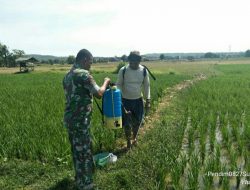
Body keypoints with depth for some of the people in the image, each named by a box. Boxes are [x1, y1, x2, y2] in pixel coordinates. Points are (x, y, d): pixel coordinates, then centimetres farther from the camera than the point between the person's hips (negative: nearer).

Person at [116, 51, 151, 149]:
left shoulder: (144, 71, -8)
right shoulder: (123, 70, -13)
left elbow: (146, 86, 1)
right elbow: (118, 85, -4)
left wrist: (148, 101, -2)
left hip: (138, 100, 2)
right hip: (125, 100, -2)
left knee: (137, 121, 15)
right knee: (126, 123, 4)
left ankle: (134, 137, 42)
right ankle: (128, 140, 29)